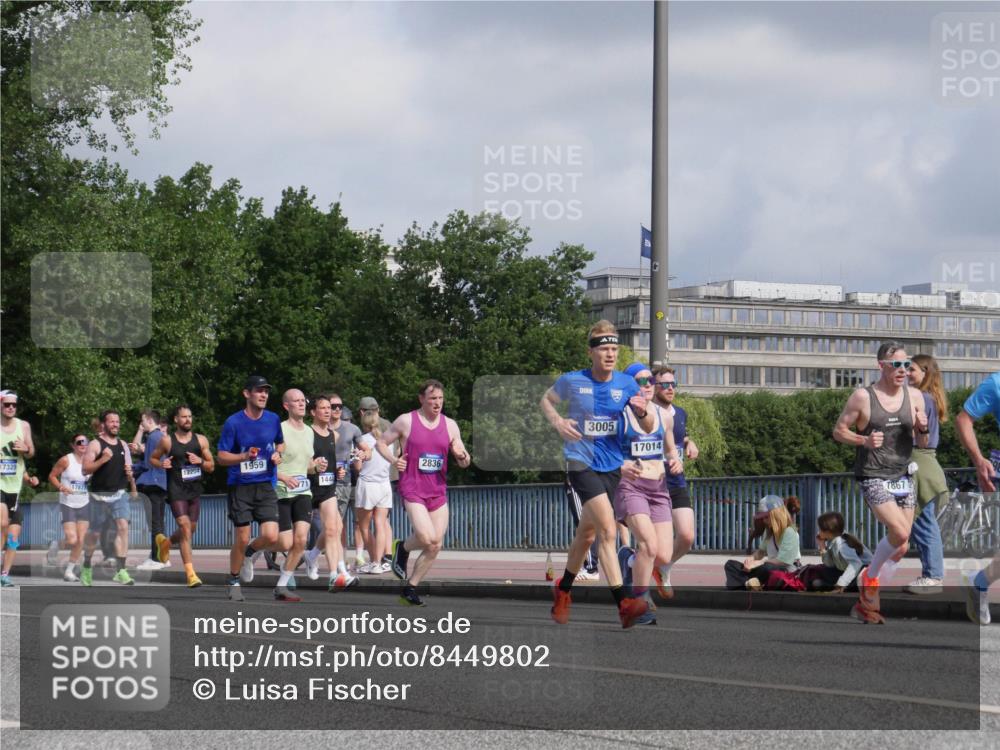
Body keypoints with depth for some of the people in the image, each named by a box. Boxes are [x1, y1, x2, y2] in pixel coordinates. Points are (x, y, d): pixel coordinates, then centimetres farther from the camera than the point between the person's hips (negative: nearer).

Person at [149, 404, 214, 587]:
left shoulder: (201, 440, 6)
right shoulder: (167, 441, -1)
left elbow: (211, 466, 10)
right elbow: (152, 458, 12)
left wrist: (200, 461, -11)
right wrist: (161, 464, -10)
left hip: (195, 490, 4)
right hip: (176, 490, -4)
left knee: (191, 529, 13)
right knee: (185, 527, -15)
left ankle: (165, 543, 45)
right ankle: (190, 573, -16)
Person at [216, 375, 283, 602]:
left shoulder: (273, 420, 5)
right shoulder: (234, 422, -7)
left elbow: (281, 444, 24)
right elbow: (221, 457, -4)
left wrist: (278, 454, 1)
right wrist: (245, 456, -21)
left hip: (266, 486, 3)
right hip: (240, 487, -3)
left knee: (271, 537, -11)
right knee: (241, 539, 0)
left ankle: (249, 553, 23)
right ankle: (234, 581, 22)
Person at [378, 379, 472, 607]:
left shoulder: (450, 425, 8)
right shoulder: (406, 421, -2)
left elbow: (464, 462, 12)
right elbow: (380, 442, 7)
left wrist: (462, 456, -13)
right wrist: (393, 460, -11)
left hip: (438, 492, 5)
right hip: (413, 489, -5)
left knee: (435, 546, 0)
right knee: (427, 538, -23)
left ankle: (409, 589, 13)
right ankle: (402, 548, 11)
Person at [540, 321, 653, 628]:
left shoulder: (626, 384, 0)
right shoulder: (572, 381, -7)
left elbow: (648, 428, 5)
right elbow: (546, 400, 12)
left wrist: (642, 412, -18)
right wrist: (558, 422, -8)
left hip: (611, 465, 5)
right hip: (581, 462, -5)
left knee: (587, 533, 17)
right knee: (608, 529, -20)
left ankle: (563, 589, 40)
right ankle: (623, 603, -25)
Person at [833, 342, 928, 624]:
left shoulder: (914, 396, 4)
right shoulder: (863, 397, -8)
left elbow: (922, 443, 10)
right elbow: (838, 431, -1)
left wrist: (923, 429, -13)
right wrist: (864, 440, -19)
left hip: (902, 476, 6)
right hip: (873, 476, -6)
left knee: (900, 545, 5)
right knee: (900, 533, -22)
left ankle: (866, 604, 19)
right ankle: (869, 577, 5)